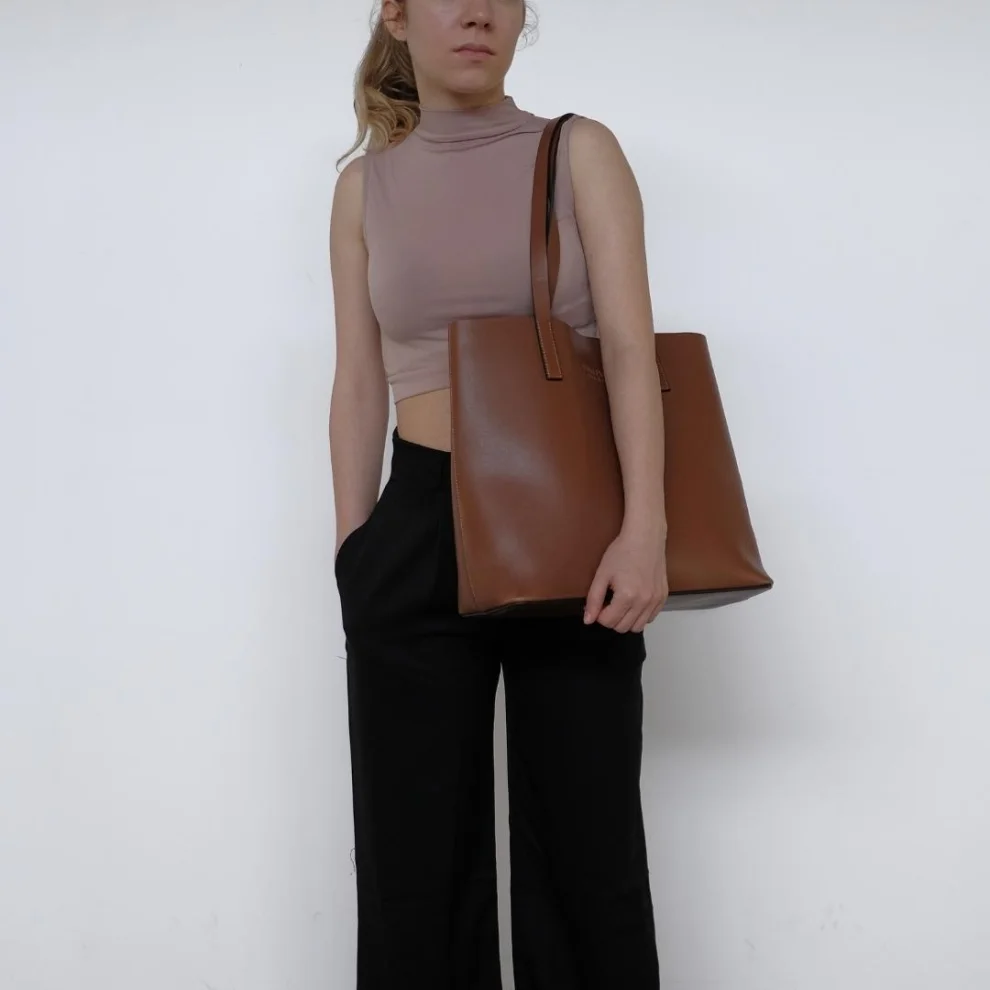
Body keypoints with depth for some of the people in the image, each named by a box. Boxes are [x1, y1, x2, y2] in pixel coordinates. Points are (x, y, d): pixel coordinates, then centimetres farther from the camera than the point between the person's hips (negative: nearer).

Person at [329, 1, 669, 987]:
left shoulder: (579, 152, 2)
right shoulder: (366, 183, 8)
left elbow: (629, 347, -7)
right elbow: (359, 382, 9)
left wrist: (643, 527, -19)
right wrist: (352, 544, 6)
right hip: (418, 530, 2)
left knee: (584, 837, 5)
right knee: (417, 843, 7)